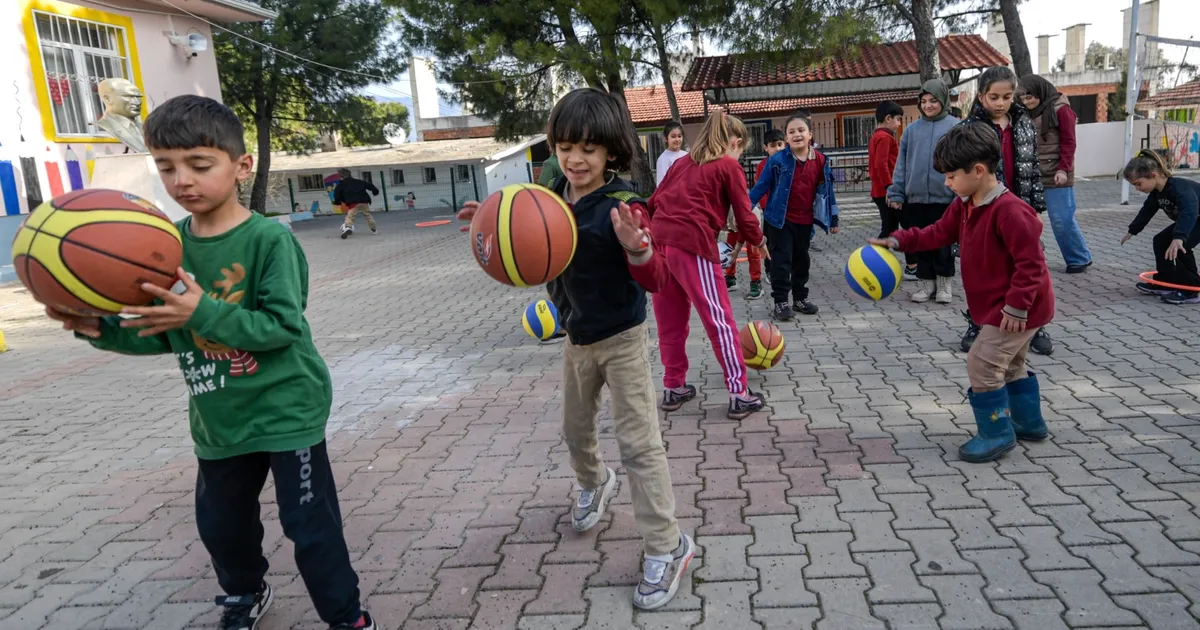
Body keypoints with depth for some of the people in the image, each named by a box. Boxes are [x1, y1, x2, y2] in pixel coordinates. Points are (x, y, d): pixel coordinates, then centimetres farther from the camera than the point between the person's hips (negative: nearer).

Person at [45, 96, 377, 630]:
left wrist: (204, 312, -33)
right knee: (220, 525, 22)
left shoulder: (269, 239, -18)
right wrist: (103, 330, -10)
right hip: (219, 420, 7)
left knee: (310, 526, 1)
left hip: (286, 410, -6)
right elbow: (166, 334, 6)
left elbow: (283, 325, -23)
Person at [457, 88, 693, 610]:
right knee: (575, 429, 23)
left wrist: (635, 246, -46)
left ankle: (666, 548, 7)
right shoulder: (553, 197, -3)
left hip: (622, 338, -7)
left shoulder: (621, 206, -22)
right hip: (576, 336, 7)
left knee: (637, 442, -5)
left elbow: (656, 281, -26)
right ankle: (593, 484, 54)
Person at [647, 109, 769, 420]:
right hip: (693, 245, -6)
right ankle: (739, 395, 5)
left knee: (670, 322, 17)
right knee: (720, 321, 2)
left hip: (658, 242, 6)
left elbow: (654, 202, 18)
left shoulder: (682, 162, 22)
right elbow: (744, 214, 3)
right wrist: (758, 242, 20)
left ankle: (673, 388, 26)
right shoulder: (729, 166, 6)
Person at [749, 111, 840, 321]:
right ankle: (780, 302, 7)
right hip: (780, 220, -4)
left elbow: (827, 190, 7)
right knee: (782, 261, -3)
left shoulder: (821, 160, -3)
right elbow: (761, 187, -7)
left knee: (802, 260, 16)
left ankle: (800, 298, 30)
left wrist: (833, 217, 9)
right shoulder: (777, 160, -13)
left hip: (805, 221, 4)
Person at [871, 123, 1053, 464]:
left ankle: (997, 434, 4)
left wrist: (1016, 306, -26)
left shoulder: (1010, 211, -28)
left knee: (982, 363, -9)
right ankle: (1029, 422, 37)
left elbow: (1031, 262, -27)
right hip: (998, 305, 10)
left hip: (1017, 308, -10)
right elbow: (940, 232, 11)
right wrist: (899, 240, -1)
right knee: (1009, 365, 22)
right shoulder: (965, 205, 2)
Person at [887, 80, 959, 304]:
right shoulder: (912, 129, 7)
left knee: (943, 243, 7)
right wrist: (896, 193, 2)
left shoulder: (956, 127, -2)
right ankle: (926, 281, 22)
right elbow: (902, 164, 7)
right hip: (915, 197, 3)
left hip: (944, 196, -3)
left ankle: (944, 282, 20)